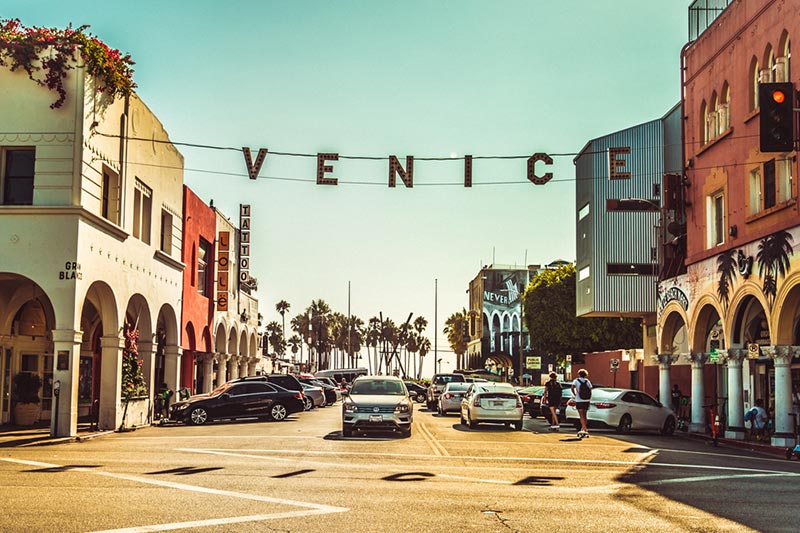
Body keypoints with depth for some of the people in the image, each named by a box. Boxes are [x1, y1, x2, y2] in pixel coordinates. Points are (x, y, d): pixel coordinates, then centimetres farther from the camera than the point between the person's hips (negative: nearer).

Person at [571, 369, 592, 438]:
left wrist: (575, 395, -5)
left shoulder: (576, 381, -4)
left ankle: (585, 430, -19)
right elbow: (590, 390, 2)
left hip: (579, 401, -4)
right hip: (586, 401, 4)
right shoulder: (587, 381, 7)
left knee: (582, 416, -5)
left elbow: (572, 388, -18)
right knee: (584, 416, 17)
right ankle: (583, 429, 22)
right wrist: (589, 398, 8)